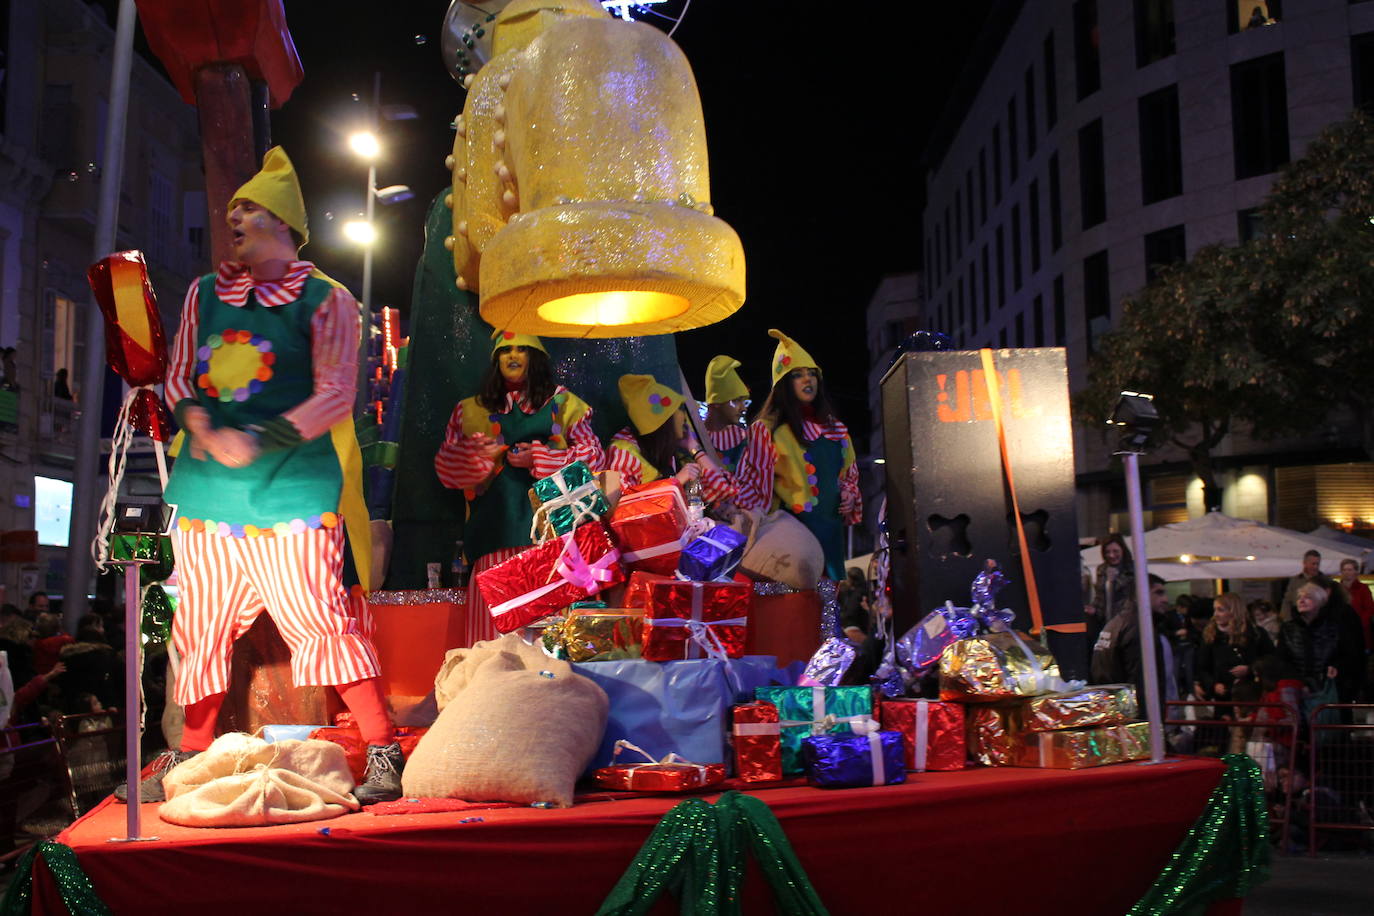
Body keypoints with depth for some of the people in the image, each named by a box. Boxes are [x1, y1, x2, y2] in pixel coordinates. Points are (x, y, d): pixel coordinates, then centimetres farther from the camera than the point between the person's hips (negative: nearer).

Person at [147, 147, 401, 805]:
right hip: (206, 484, 5)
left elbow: (335, 394, -6)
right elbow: (178, 378, 12)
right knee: (201, 628, 11)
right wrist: (207, 431, -9)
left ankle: (384, 755, 0)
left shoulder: (325, 300, 1)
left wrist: (261, 441, -17)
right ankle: (189, 759, 26)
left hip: (291, 486, -5)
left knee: (322, 622, -8)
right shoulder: (204, 294, 15)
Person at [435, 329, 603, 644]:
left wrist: (539, 458, -5)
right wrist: (474, 453, -4)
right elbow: (444, 463, 18)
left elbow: (592, 454, 7)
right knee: (495, 615, -7)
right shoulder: (471, 410, 21)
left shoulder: (562, 403, 15)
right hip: (495, 526, 2)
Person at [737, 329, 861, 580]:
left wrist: (849, 494, 8)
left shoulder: (835, 429, 14)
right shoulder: (767, 430, -4)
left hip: (831, 528, 6)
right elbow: (753, 484, -6)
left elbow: (850, 473, 26)